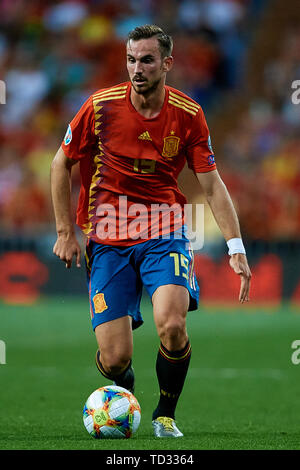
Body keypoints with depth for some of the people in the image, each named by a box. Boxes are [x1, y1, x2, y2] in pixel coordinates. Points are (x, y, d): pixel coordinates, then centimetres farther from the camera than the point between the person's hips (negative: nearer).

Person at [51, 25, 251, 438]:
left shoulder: (188, 115, -4)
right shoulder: (102, 106, -7)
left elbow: (211, 184, 0)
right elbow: (61, 164, 5)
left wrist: (236, 247, -8)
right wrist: (65, 232, 1)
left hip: (164, 233, 0)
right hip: (107, 238, 0)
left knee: (172, 326, -27)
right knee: (115, 359, -8)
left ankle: (166, 415, 1)